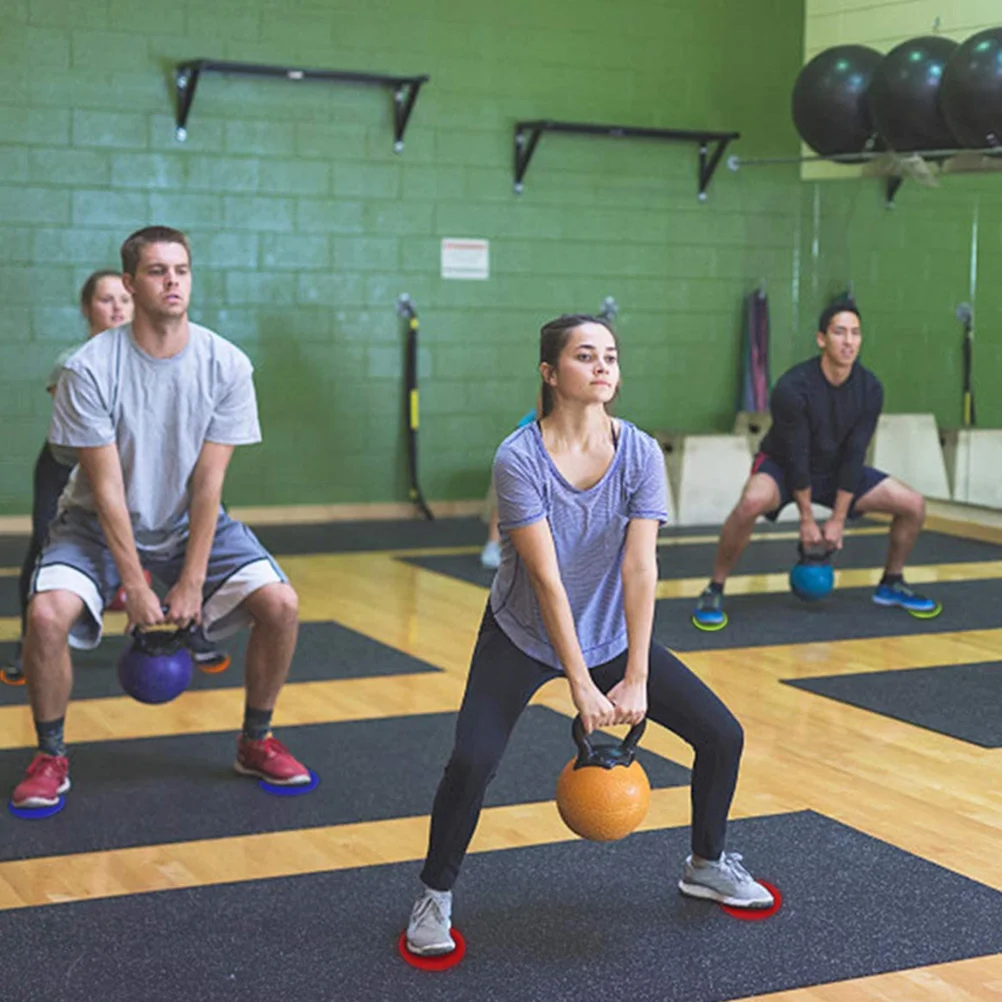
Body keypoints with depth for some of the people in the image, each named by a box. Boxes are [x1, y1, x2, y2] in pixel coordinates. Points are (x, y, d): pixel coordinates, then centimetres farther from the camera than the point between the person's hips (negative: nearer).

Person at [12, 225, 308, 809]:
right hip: (101, 524, -2)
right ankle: (51, 759, -2)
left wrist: (190, 583, -16)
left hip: (191, 522, 2)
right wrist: (135, 587, -20)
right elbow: (107, 487, -19)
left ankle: (256, 743, 7)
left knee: (280, 603, -16)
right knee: (47, 613, -27)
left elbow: (207, 483, -14)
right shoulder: (90, 369, -20)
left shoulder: (227, 366, -14)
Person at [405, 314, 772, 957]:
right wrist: (580, 687, -27)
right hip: (523, 638, -3)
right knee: (472, 762, -23)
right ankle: (435, 897, 3)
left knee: (723, 736, -1)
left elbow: (640, 570, -18)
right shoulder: (519, 458, -22)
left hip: (612, 636, 4)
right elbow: (546, 579, -25)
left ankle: (707, 865, 26)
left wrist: (636, 680, -23)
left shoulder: (640, 454, -12)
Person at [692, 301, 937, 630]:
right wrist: (807, 520, -17)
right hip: (783, 466, -5)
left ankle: (891, 585, 17)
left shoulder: (870, 389, -15)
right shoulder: (793, 388, -29)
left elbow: (853, 456, -12)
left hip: (837, 469, 5)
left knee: (913, 505, -7)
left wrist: (838, 519, -11)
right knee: (752, 502, -40)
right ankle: (714, 591, -21)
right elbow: (796, 456, -23)